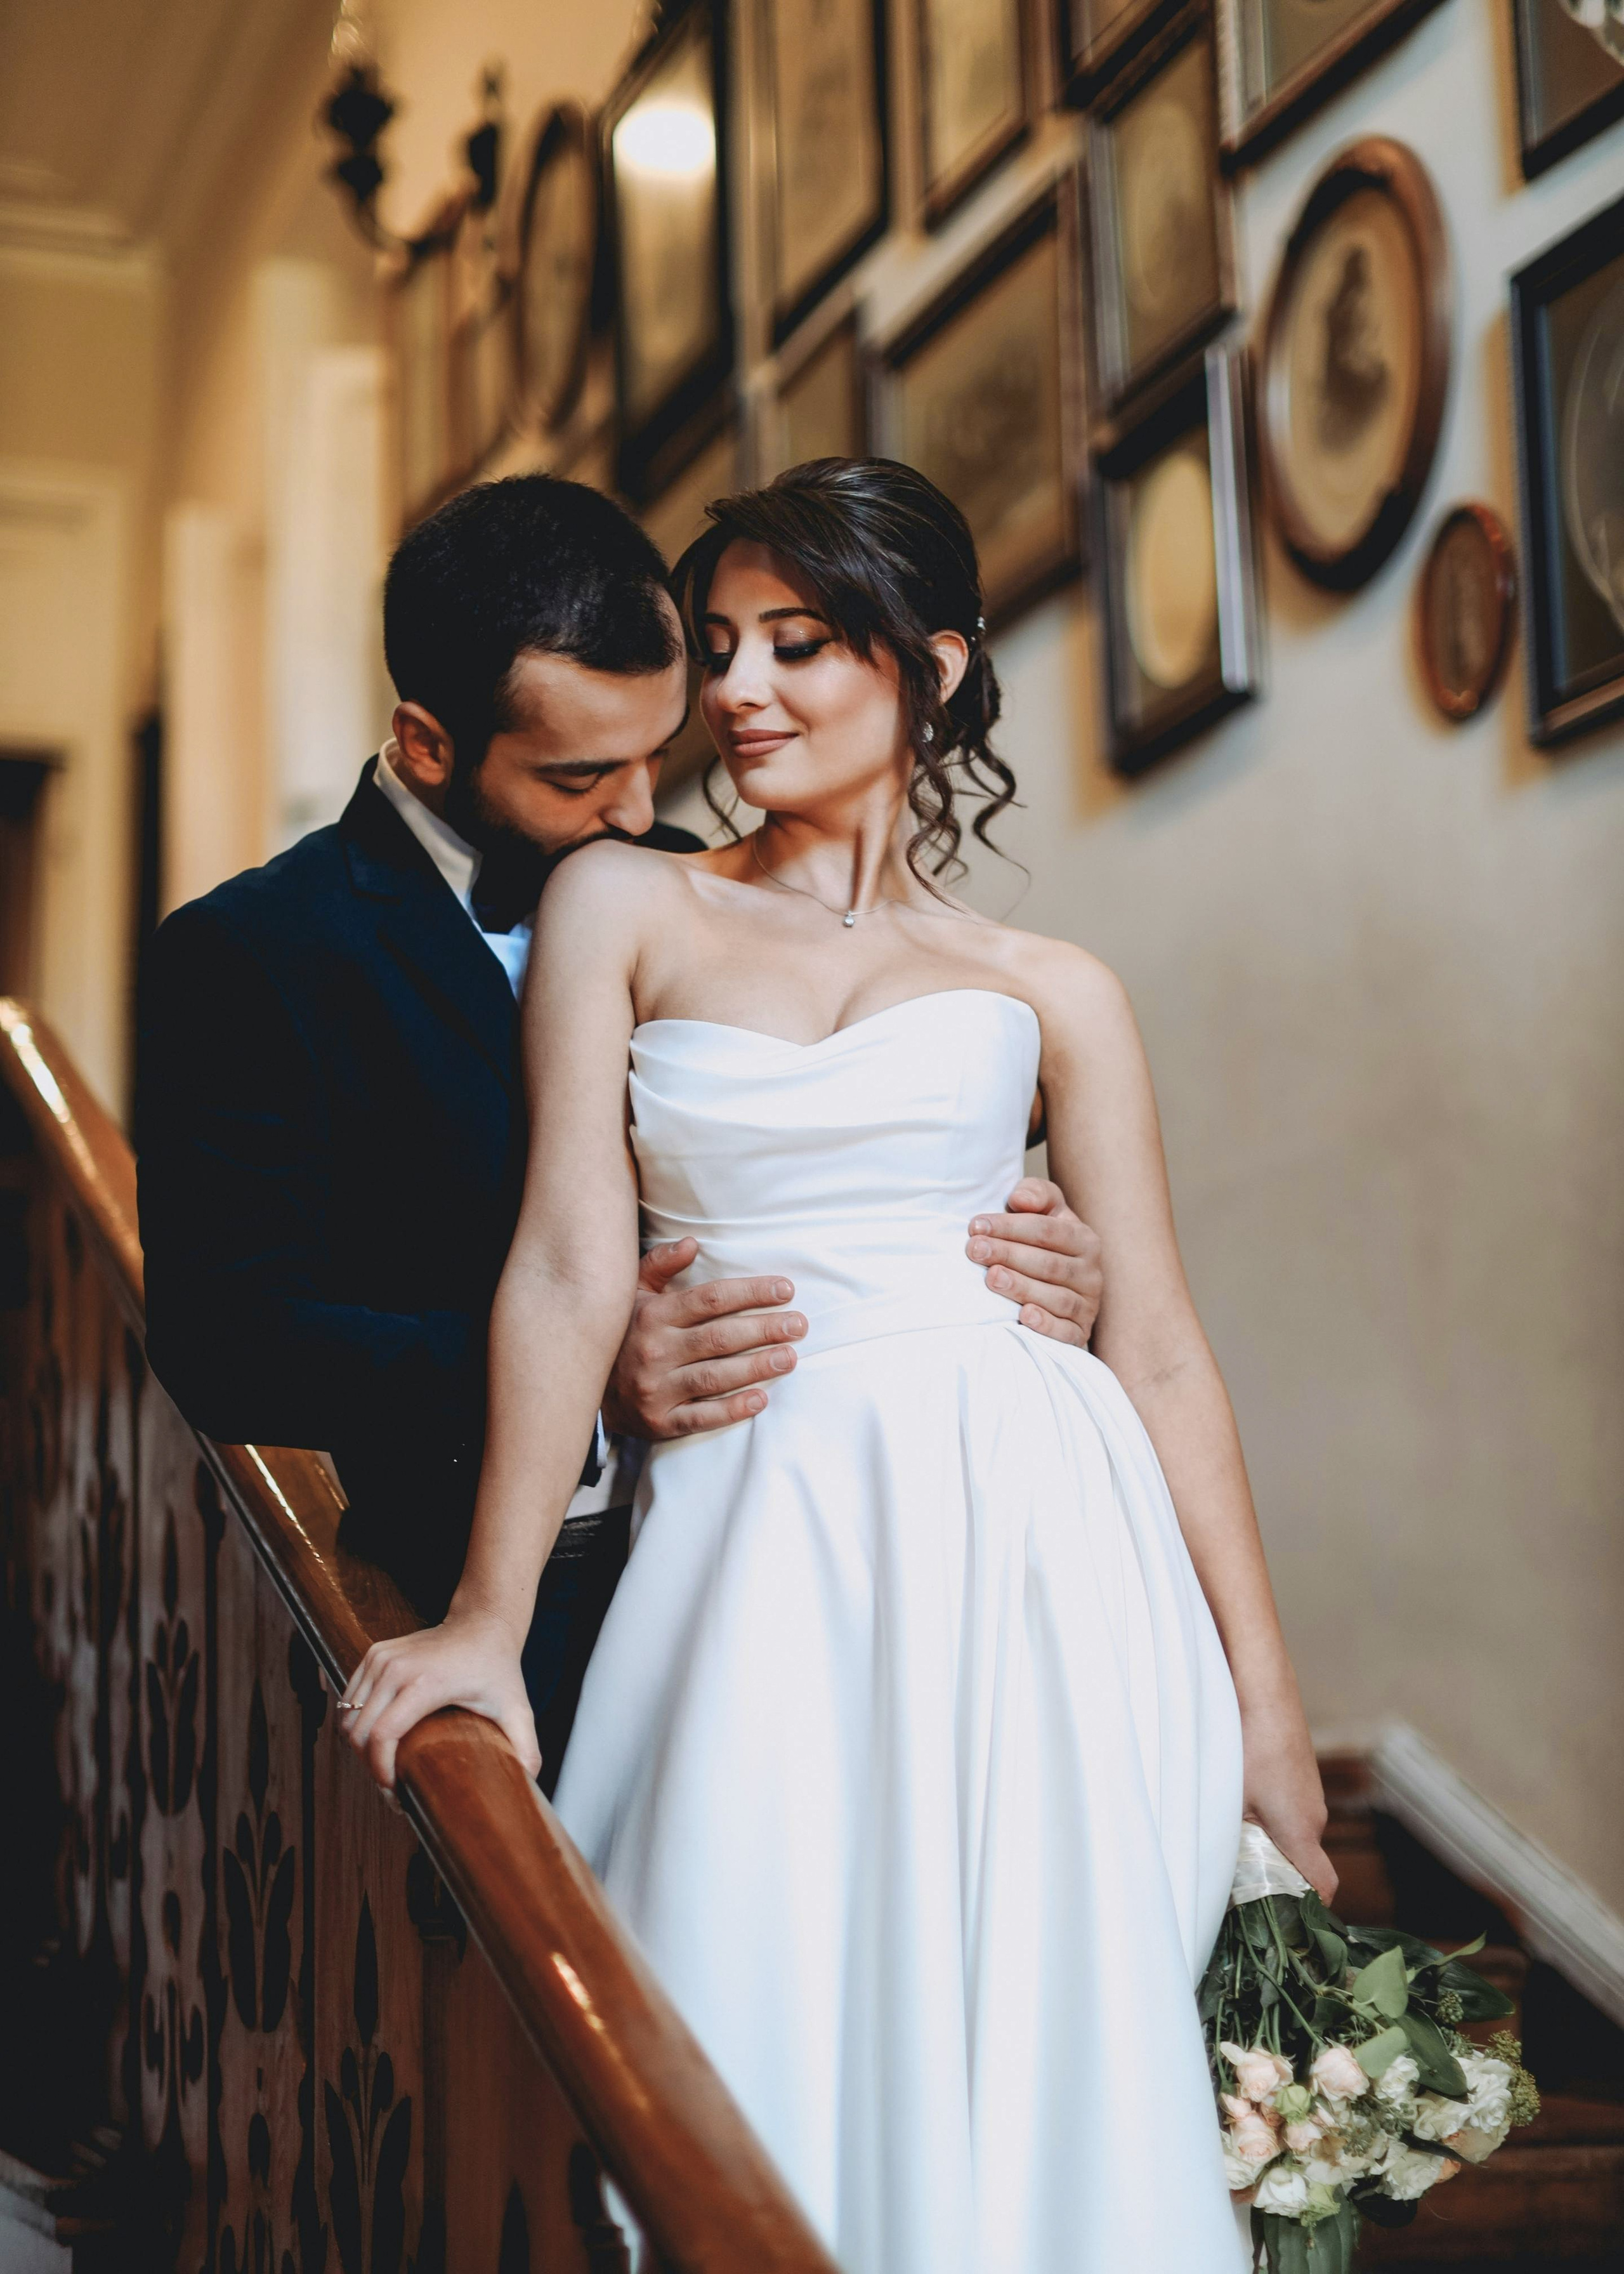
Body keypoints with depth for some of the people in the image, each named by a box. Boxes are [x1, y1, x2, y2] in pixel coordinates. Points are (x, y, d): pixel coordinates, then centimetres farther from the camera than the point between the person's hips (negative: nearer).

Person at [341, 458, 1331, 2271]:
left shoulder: (1051, 995, 12)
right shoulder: (622, 908, 10)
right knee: (770, 2055, -4)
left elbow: (1157, 1350, 8)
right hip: (760, 1548, 0)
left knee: (1025, 2064, -4)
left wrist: (1264, 1699, 4)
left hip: (1027, 1537, 0)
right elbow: (570, 1266, 1)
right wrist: (487, 1617, -7)